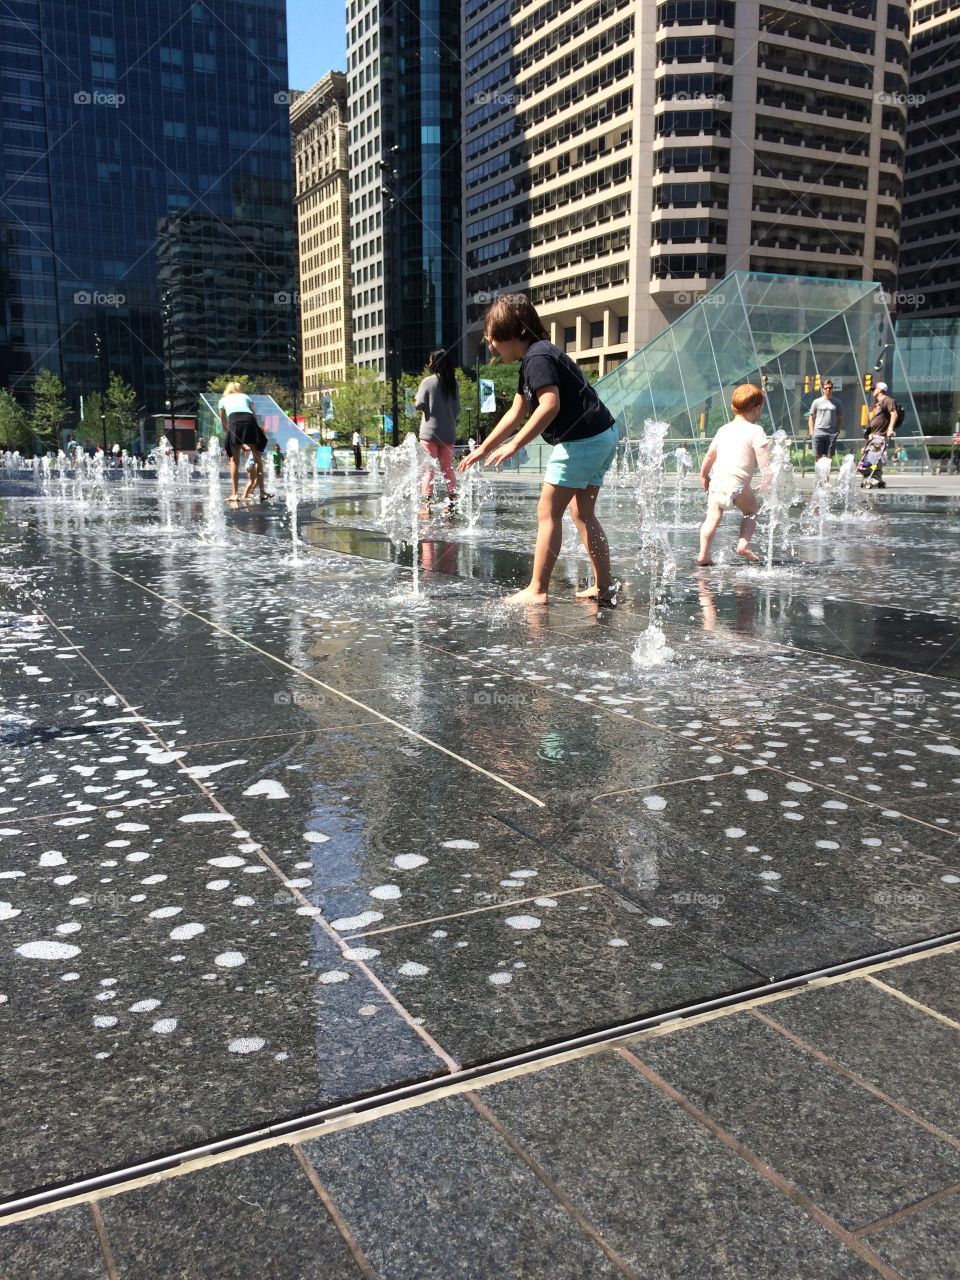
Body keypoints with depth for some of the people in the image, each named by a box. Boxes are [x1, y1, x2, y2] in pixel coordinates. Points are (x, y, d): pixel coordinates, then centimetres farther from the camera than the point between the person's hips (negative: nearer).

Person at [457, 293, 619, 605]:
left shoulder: (537, 357, -13)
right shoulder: (534, 358, 19)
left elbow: (550, 404, -27)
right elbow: (517, 412, 23)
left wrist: (515, 445, -28)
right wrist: (484, 448, 22)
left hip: (581, 440, -10)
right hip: (601, 438, 10)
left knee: (548, 512, -5)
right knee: (582, 513, 15)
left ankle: (536, 590, -2)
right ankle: (604, 586, 17)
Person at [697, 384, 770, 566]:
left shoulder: (724, 429, 17)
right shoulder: (755, 431, -2)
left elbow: (710, 455, 25)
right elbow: (763, 459, -10)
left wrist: (704, 475, 38)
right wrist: (768, 481, -5)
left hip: (717, 478, 5)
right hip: (737, 482, -5)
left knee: (713, 516, 3)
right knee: (751, 510, 17)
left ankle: (703, 554, -7)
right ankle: (743, 544, 3)